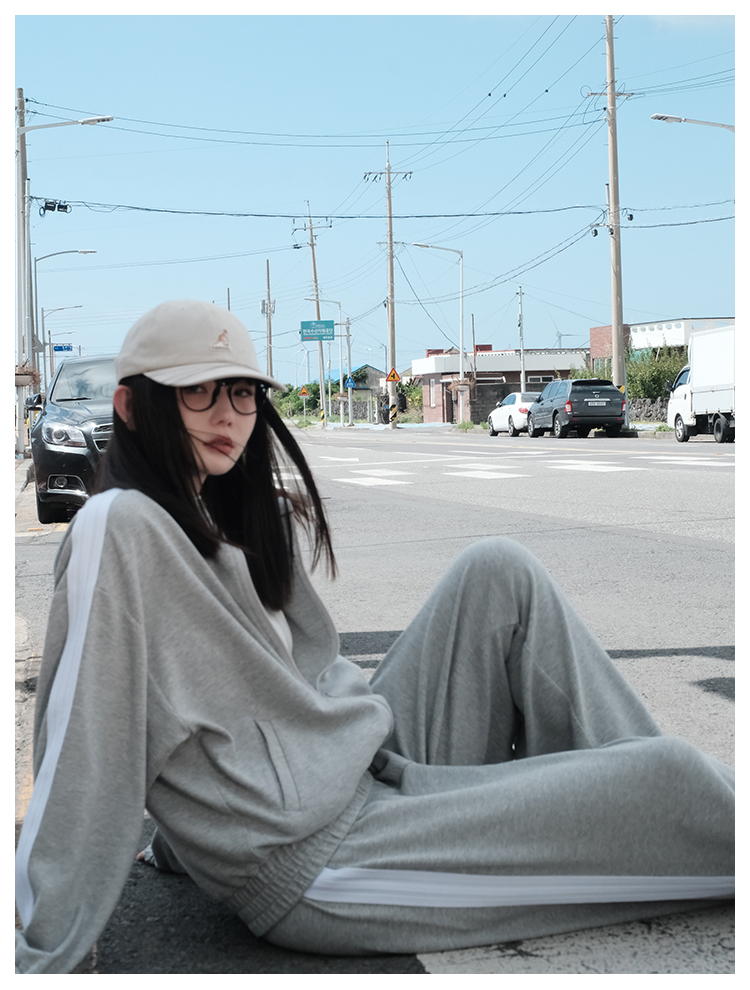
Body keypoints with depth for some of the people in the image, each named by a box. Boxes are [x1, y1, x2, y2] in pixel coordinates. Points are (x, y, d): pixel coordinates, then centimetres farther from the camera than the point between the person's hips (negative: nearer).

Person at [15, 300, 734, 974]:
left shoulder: (232, 517, 11)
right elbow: (82, 758, -20)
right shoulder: (120, 529, -17)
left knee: (498, 571, 0)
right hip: (314, 876, -9)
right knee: (664, 775, -12)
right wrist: (42, 962, -18)